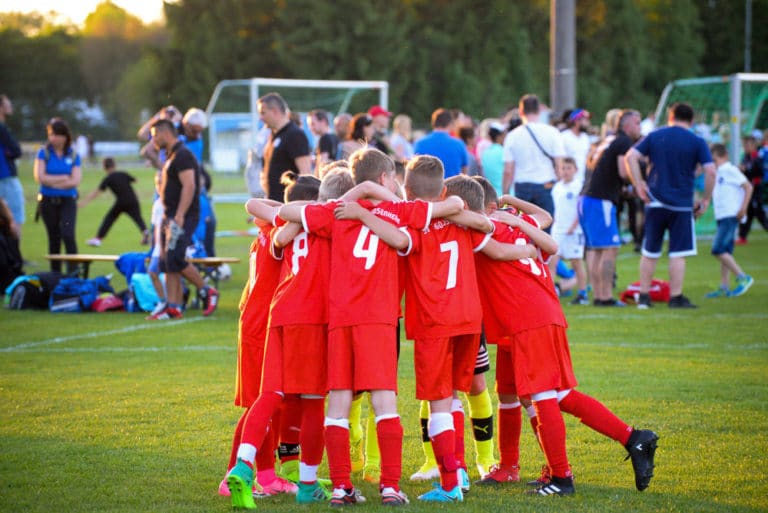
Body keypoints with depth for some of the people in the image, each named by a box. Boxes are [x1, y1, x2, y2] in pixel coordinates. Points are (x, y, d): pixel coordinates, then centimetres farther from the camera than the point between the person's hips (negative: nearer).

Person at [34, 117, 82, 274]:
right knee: (54, 238, 9)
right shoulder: (44, 153, 1)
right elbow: (39, 177, -10)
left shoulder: (73, 155, 2)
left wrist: (52, 181, -8)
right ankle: (55, 274, 17)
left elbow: (75, 181, -8)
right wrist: (64, 178, -8)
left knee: (68, 235, -18)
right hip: (48, 201, 1)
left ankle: (73, 272, -17)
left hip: (67, 201, -1)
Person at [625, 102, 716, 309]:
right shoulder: (697, 142, -1)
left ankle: (643, 296, 14)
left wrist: (639, 185, 0)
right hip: (682, 205, -2)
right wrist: (705, 199, 0)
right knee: (678, 253, 1)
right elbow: (710, 171, -9)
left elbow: (630, 157, -3)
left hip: (655, 201, 2)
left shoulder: (654, 136, 6)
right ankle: (676, 297, 0)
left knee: (649, 252, 11)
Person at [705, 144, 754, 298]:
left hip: (730, 215, -10)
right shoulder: (719, 173, 17)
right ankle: (724, 287, 10)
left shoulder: (730, 170, -10)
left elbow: (748, 187, -14)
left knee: (718, 250, -15)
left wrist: (743, 209, -18)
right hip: (721, 216, 10)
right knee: (724, 252, 9)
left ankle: (743, 278, -9)